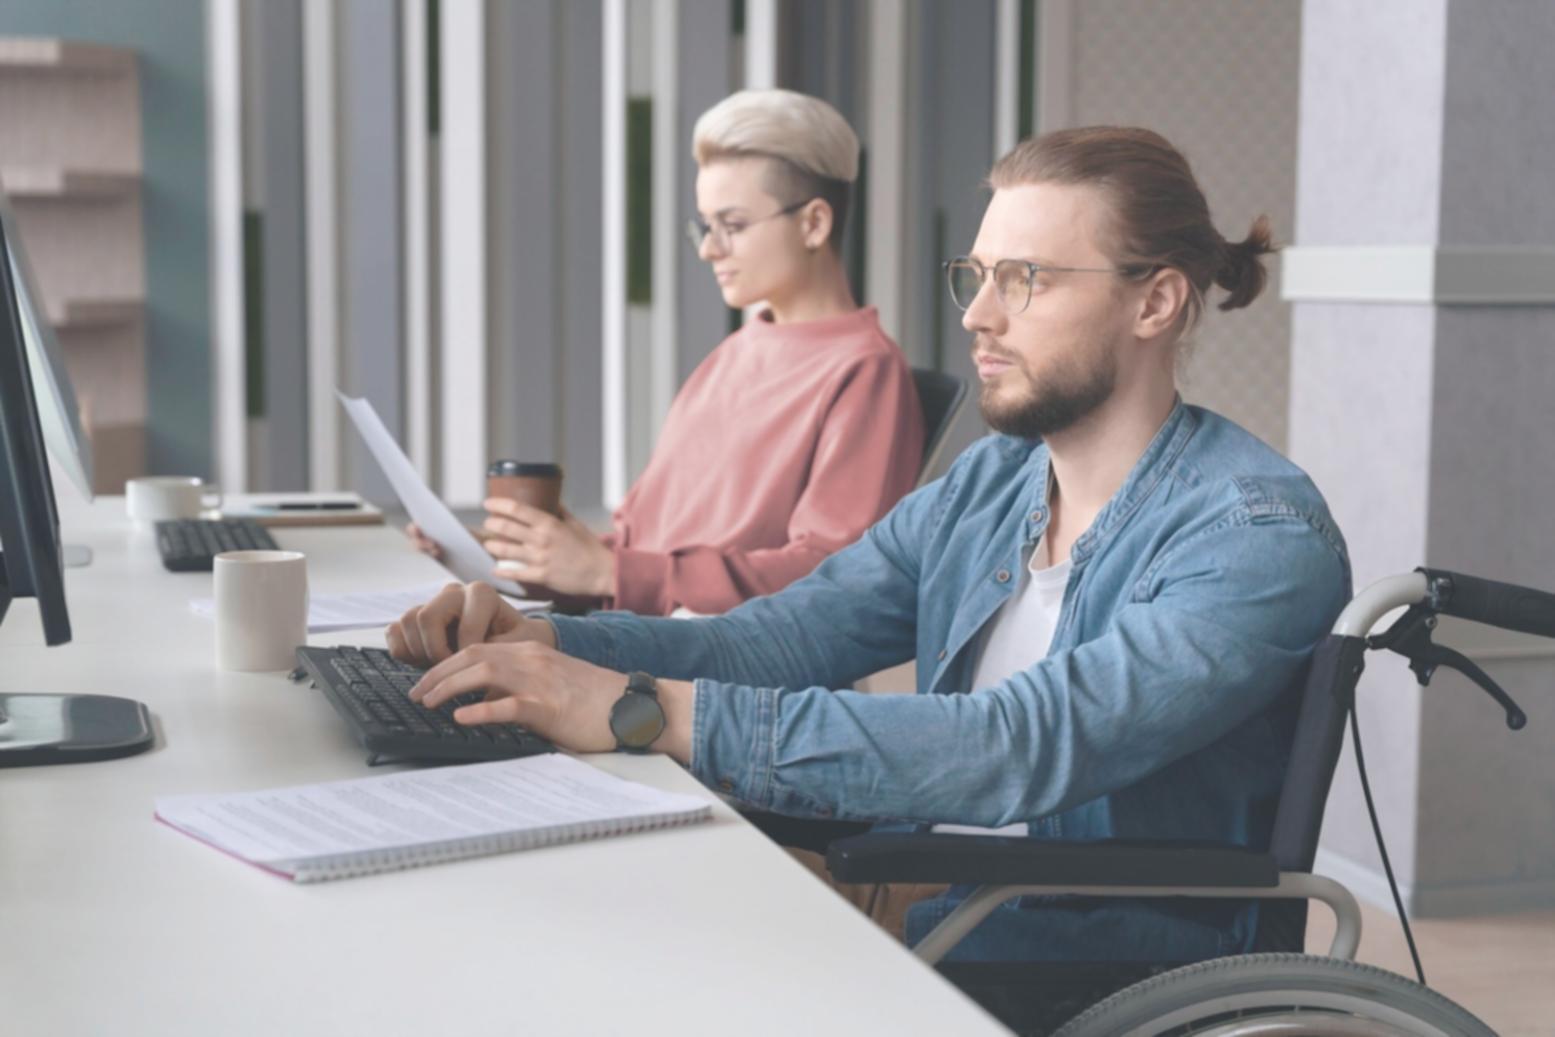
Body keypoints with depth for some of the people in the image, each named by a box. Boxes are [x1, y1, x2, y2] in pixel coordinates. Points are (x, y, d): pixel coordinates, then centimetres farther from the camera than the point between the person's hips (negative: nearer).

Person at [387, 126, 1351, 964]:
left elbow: (1019, 750, -29)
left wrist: (645, 711, -33)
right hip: (928, 923, 6)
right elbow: (775, 638, 4)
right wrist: (543, 642, -15)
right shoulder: (985, 484, 11)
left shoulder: (1260, 538, -16)